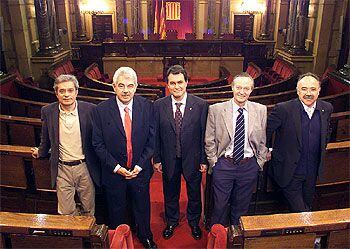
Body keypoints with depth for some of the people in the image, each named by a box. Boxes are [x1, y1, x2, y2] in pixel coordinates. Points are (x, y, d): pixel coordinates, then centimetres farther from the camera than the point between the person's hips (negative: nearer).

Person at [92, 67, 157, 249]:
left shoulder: (147, 106, -8)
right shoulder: (101, 110, -12)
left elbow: (151, 140, -4)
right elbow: (98, 143, -8)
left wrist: (139, 165, -10)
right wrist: (116, 167, -13)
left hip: (140, 170, 1)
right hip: (114, 172, -1)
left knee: (142, 207, 20)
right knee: (117, 211, 18)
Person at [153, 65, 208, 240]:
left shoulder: (201, 105, -9)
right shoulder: (159, 105, -6)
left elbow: (204, 135, -6)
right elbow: (156, 135, -1)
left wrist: (204, 160, -5)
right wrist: (157, 159, -1)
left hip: (193, 159, 0)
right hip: (169, 160, 1)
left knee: (194, 194, 19)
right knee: (170, 194, 19)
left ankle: (194, 222, 44)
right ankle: (171, 222, 44)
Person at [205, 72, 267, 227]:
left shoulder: (261, 110, -1)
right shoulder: (216, 110, -7)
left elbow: (263, 140, 7)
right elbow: (209, 140, -1)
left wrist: (260, 162, 4)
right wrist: (214, 161, -3)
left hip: (249, 166, 2)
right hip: (223, 164, -1)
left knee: (241, 207, 17)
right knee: (220, 206, 11)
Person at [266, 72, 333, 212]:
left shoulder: (326, 109, -4)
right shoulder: (284, 109, -21)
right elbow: (266, 129, -9)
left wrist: (321, 152, 15)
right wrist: (268, 150, -3)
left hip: (312, 172, 5)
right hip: (290, 172, -5)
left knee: (307, 206, 23)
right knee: (299, 211, 3)